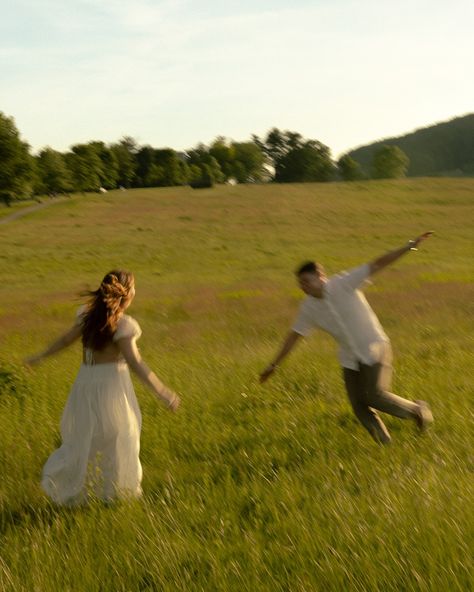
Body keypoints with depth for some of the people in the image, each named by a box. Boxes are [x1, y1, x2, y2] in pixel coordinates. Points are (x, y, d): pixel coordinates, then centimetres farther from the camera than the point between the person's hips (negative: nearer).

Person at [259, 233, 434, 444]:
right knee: (359, 406, 0)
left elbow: (377, 264, -21)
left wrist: (410, 245, -25)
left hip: (373, 349, -5)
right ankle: (385, 444, 16)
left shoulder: (343, 283, -18)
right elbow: (294, 335, 6)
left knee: (375, 396, -13)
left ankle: (417, 409, 12)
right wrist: (274, 365, 8)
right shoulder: (308, 307, -4)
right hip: (350, 358, 5)